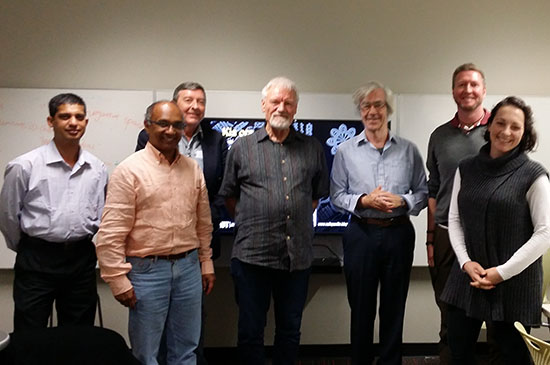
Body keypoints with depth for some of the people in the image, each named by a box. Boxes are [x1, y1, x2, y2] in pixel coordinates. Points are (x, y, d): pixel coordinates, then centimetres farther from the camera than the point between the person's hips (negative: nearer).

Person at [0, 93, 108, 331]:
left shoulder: (97, 168, 3)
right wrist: (27, 250, 10)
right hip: (37, 261, -3)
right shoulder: (25, 166, -9)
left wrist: (81, 248, 13)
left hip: (82, 260, 4)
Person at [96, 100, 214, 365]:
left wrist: (206, 263, 15)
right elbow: (111, 233, -11)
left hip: (188, 266, 5)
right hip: (147, 269, -4)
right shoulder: (129, 170, -8)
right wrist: (119, 280, -12)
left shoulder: (193, 169, 8)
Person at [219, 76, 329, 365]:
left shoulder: (313, 149, 9)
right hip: (253, 254, -2)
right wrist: (251, 223, 5)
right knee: (250, 331, 7)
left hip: (298, 256, 2)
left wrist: (299, 219, 11)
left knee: (290, 330, 14)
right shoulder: (241, 148, 4)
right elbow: (228, 195, 10)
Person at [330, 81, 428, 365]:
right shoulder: (345, 151, 1)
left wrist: (403, 201, -13)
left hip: (398, 233, 1)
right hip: (361, 234, -1)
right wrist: (364, 200, -15)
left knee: (394, 307, 10)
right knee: (361, 306, 10)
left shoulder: (409, 150, 3)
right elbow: (336, 195, 1)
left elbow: (423, 192, 6)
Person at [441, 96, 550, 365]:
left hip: (514, 282, -4)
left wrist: (503, 272, -14)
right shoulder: (466, 169, 5)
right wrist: (465, 262, -7)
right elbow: (454, 219, 7)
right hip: (469, 276, 4)